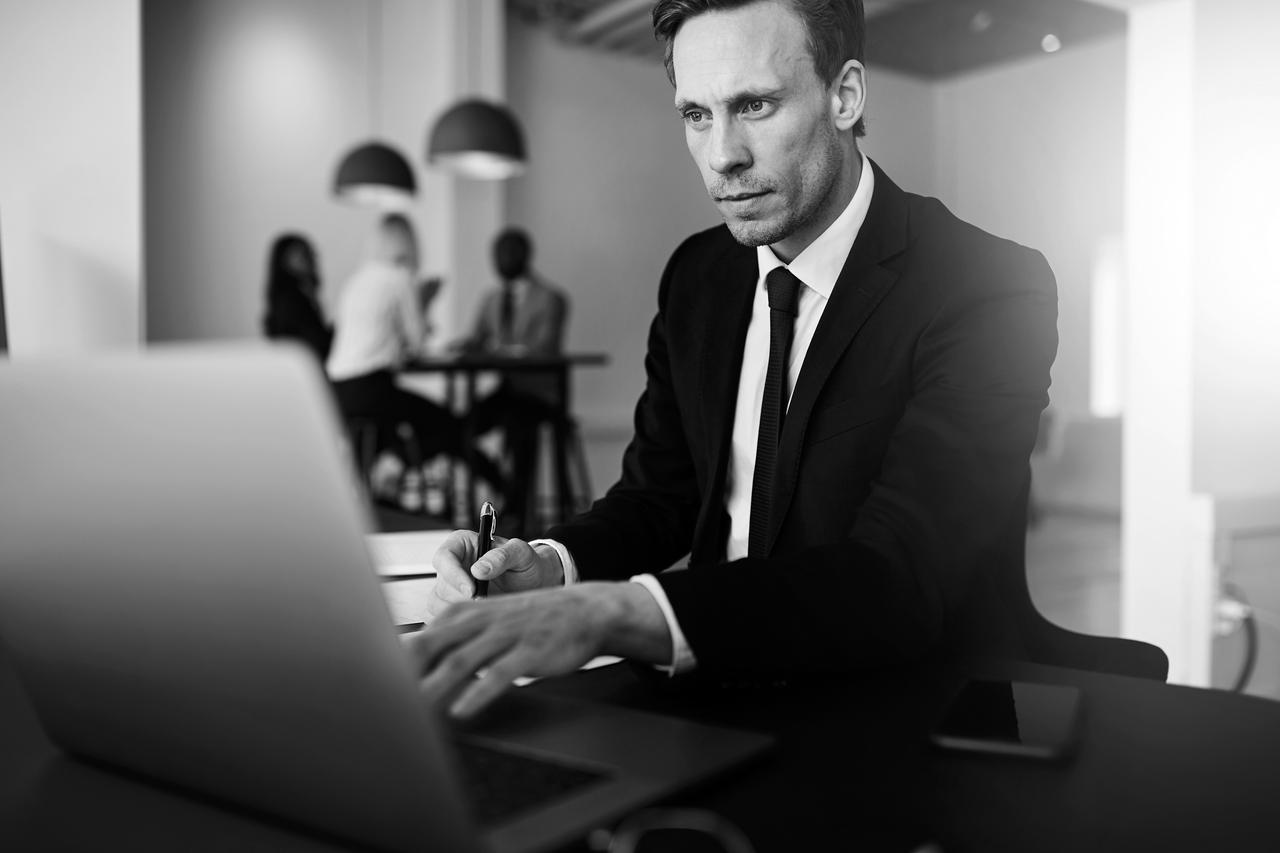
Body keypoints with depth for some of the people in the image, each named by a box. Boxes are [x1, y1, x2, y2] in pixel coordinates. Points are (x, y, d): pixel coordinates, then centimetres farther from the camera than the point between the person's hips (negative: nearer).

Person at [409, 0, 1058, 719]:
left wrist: (617, 613, -42)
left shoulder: (993, 292, -17)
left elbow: (897, 579, -29)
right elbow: (660, 492, 9)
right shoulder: (696, 277, 4)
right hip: (719, 692, 6)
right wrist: (553, 566, -14)